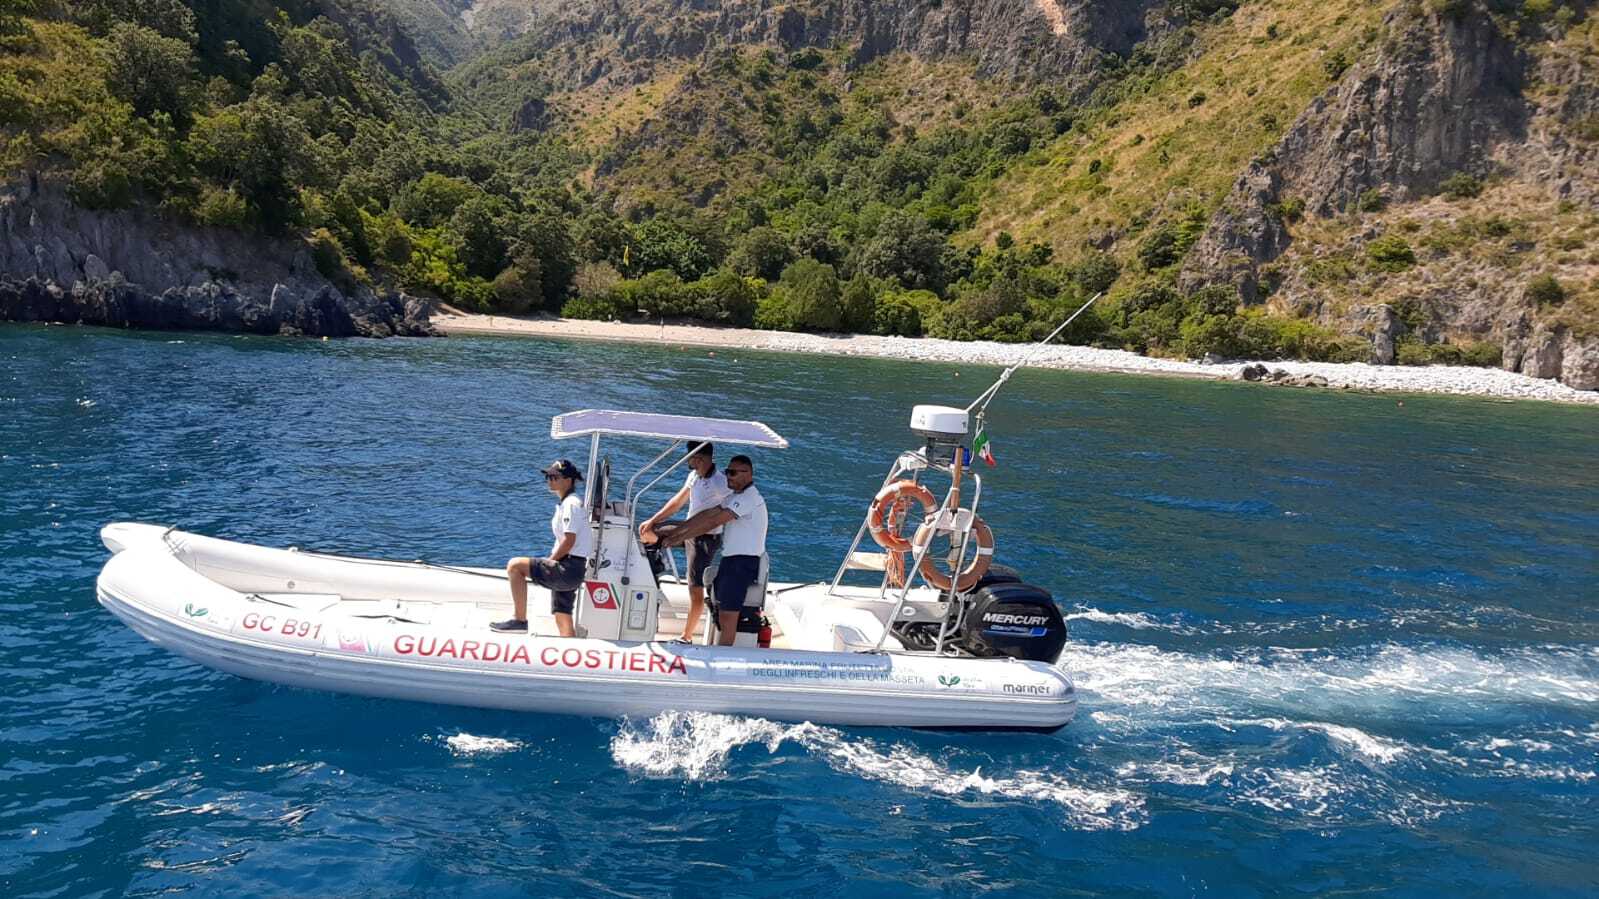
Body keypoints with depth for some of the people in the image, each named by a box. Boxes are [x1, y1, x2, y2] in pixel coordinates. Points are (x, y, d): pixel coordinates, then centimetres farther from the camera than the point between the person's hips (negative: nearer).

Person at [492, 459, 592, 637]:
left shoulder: (571, 503, -12)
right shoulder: (565, 503, 18)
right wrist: (550, 562, 11)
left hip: (569, 569, -10)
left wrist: (549, 561, -9)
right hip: (568, 571, 10)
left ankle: (519, 619, -6)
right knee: (564, 626, 10)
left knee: (515, 565, -10)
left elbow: (569, 541, -18)